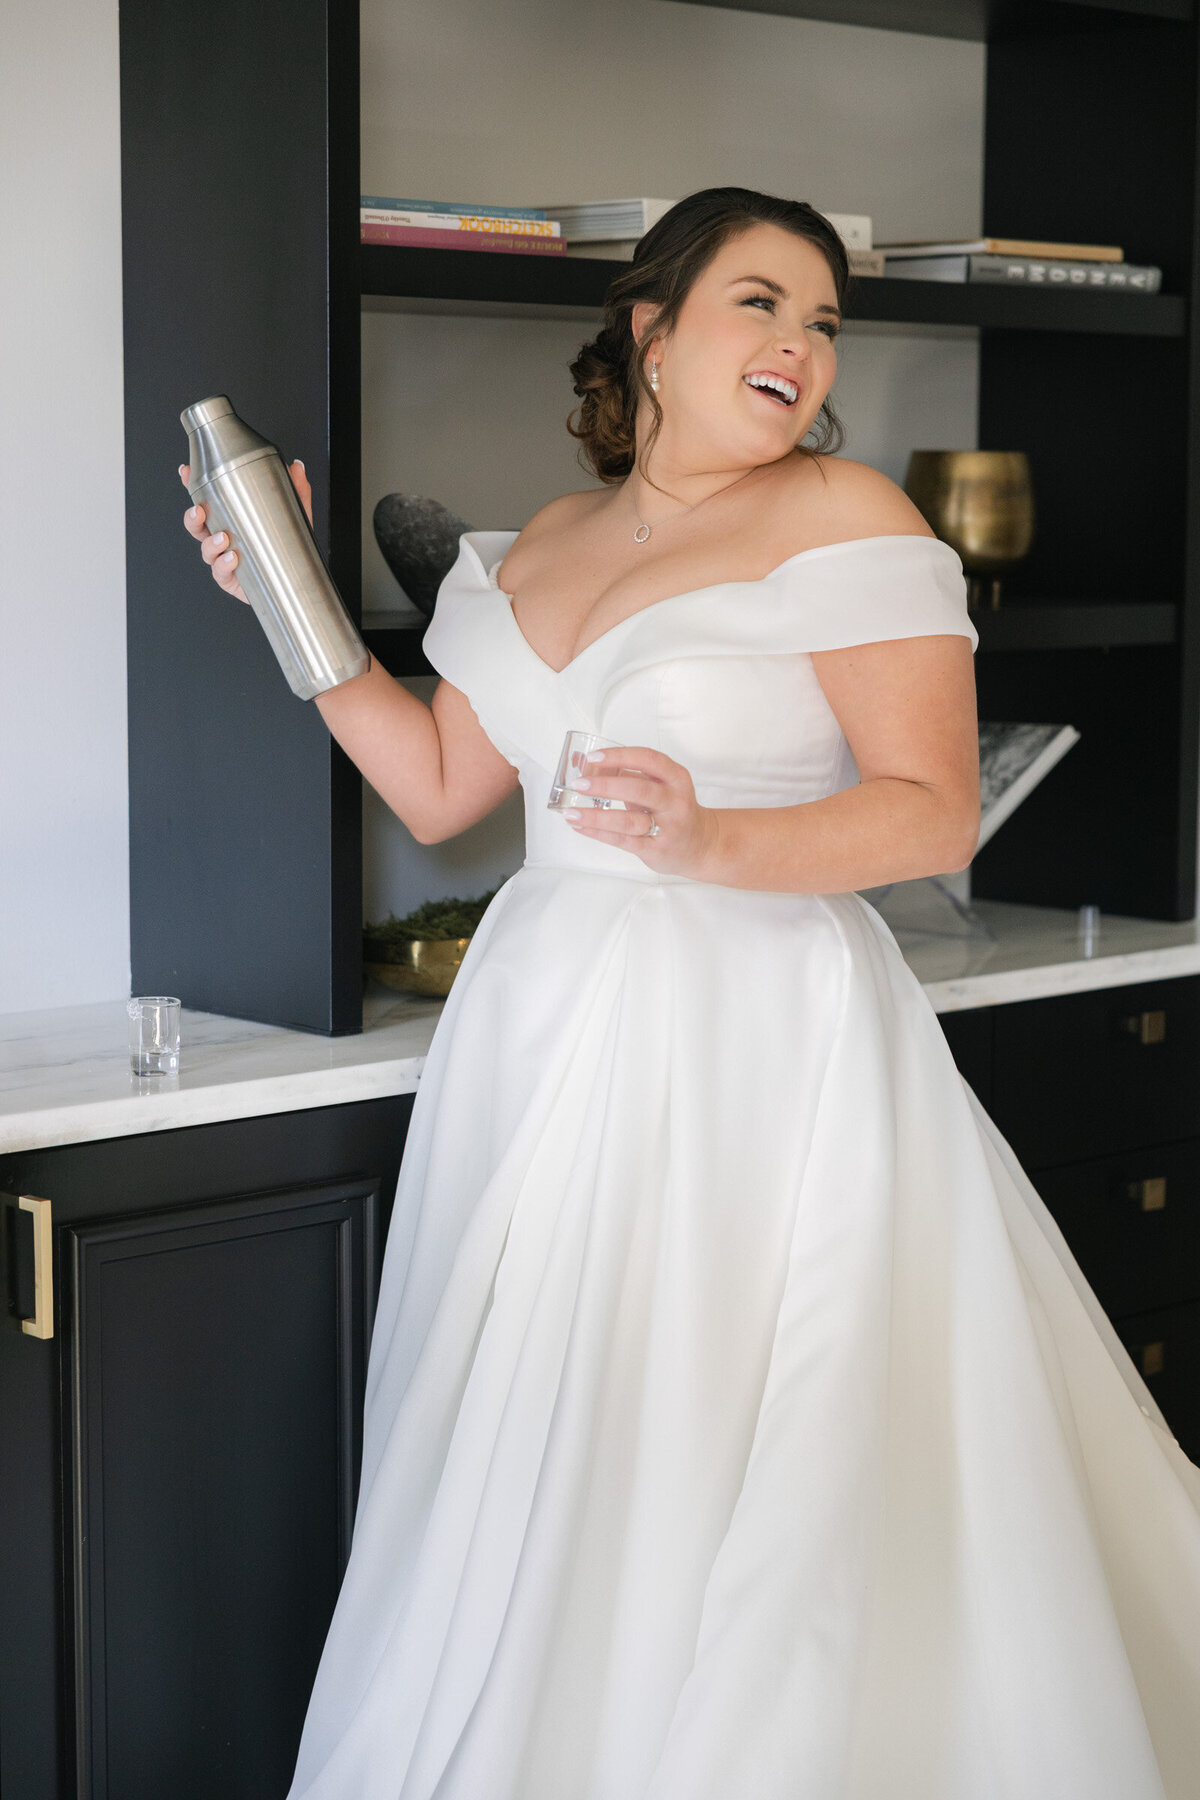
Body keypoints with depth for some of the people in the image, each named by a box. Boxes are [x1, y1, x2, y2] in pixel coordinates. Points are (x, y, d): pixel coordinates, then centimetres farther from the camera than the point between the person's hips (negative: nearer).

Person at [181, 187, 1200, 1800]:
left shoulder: (846, 518, -4)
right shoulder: (543, 548, 14)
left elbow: (934, 813, -11)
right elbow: (438, 789, 20)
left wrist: (712, 845, -25)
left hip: (762, 1050, -5)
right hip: (548, 1036, 6)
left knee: (743, 1481, -5)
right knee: (541, 1498, 7)